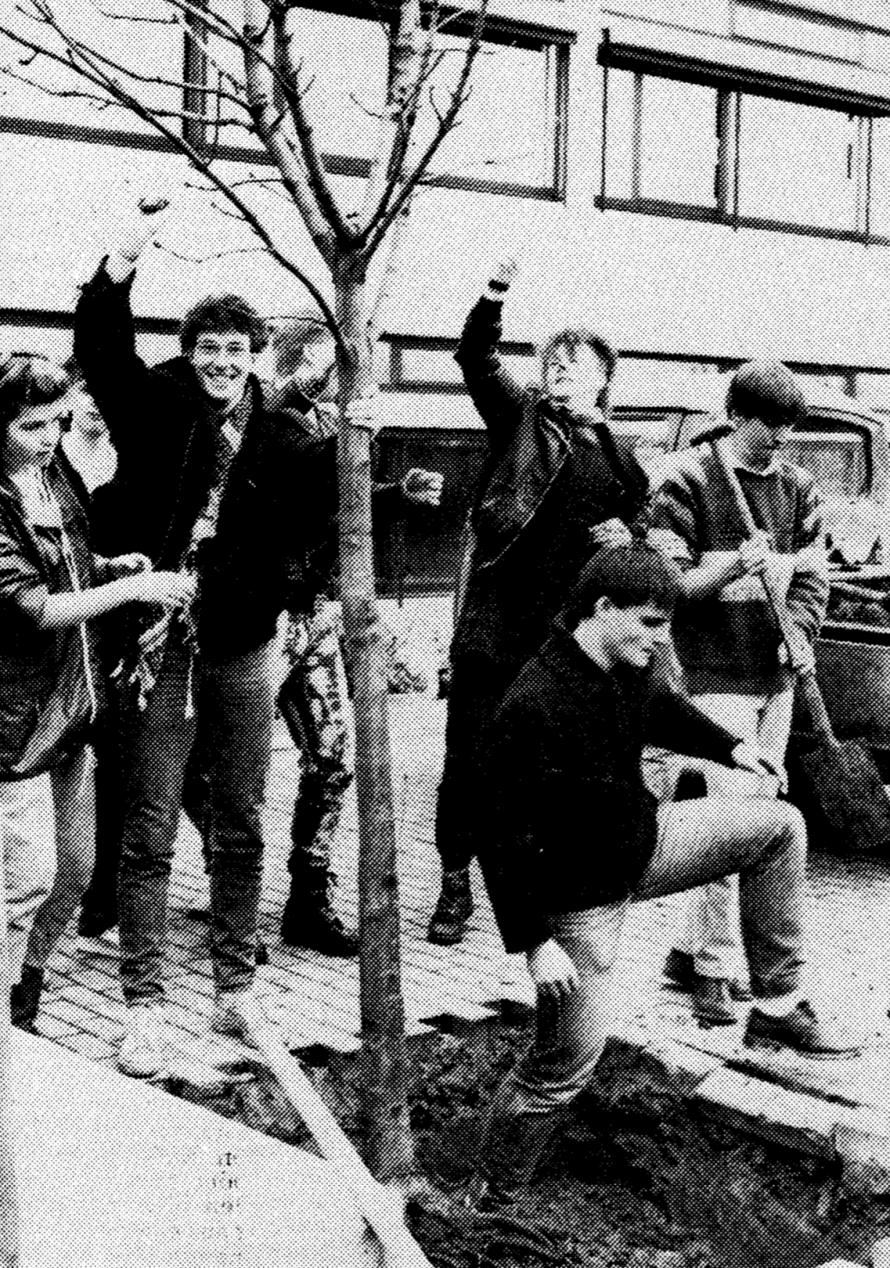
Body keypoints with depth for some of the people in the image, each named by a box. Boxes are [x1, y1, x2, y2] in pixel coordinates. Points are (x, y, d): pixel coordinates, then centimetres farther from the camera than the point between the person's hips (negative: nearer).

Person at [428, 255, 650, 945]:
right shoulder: (521, 415, 6)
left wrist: (628, 536, 5)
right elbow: (477, 359, -9)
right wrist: (495, 295, -24)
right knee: (469, 754, -1)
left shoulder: (621, 455, 16)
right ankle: (455, 886, 12)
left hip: (571, 628, 3)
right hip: (497, 620, -3)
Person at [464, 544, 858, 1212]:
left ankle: (778, 1007, 13)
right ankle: (487, 1201, 16)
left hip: (643, 839, 8)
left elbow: (663, 708, 22)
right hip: (583, 899, -8)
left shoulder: (630, 670, -6)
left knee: (779, 825, 7)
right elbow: (504, 838, -28)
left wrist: (729, 746, 19)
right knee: (567, 1061, -4)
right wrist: (534, 943, -27)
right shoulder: (532, 708, -32)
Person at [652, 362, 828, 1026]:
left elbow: (813, 577, 10)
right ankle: (717, 968, -1)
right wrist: (733, 566, -25)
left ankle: (693, 949, 21)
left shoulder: (799, 487, 10)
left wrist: (800, 634, -8)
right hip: (717, 672, -6)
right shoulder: (688, 482, -6)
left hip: (776, 674, 6)